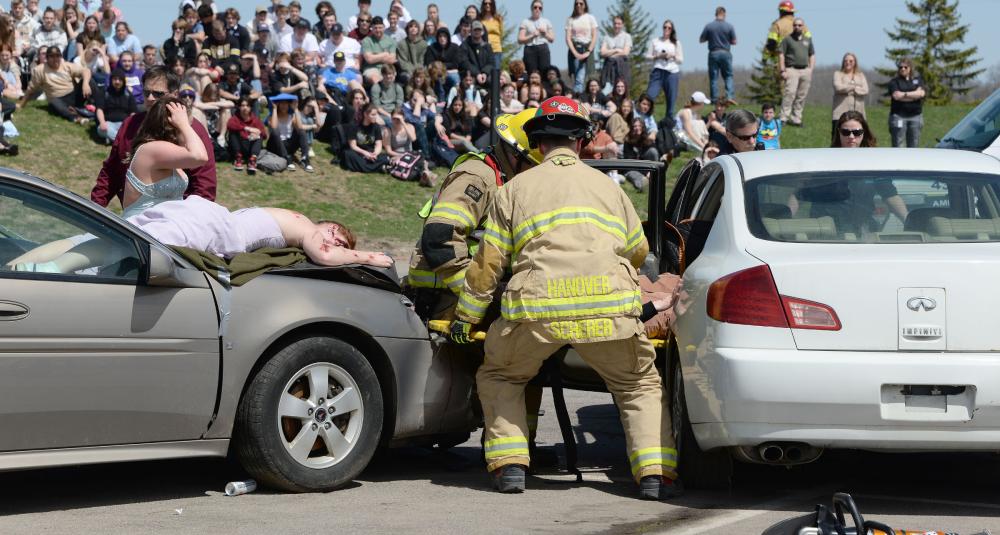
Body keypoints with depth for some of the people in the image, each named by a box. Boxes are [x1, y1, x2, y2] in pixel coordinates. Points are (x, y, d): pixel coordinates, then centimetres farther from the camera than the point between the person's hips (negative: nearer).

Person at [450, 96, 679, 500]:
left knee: (499, 377, 24)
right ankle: (656, 474, 4)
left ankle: (509, 466, 10)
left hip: (537, 305, -1)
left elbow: (489, 262, 14)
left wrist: (467, 316, 24)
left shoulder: (515, 189, 17)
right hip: (608, 306, 1)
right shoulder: (608, 186, 23)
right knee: (641, 386, 20)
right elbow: (638, 252, 32)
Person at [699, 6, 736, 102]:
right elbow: (734, 42, -2)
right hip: (725, 53, 0)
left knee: (713, 77, 5)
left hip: (713, 54, 0)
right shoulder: (729, 26, -5)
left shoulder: (708, 26, -5)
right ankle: (729, 96, -4)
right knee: (728, 76, 9)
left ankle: (714, 99, 5)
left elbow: (701, 40, -1)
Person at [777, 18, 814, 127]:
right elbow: (781, 54, -2)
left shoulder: (808, 40, 16)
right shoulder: (787, 39, 2)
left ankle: (796, 119, 10)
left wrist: (810, 70, 9)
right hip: (792, 70, -5)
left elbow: (812, 55, 21)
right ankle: (784, 118, -18)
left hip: (805, 70, 5)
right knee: (790, 93, -16)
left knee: (801, 96, 4)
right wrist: (783, 71, -9)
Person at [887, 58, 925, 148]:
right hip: (899, 116, -3)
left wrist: (905, 94, -9)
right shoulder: (894, 82, 4)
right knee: (898, 144, -7)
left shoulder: (917, 80, 14)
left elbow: (921, 93, -4)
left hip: (915, 116, 3)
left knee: (914, 144, 6)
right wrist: (914, 95, -6)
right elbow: (896, 95, -13)